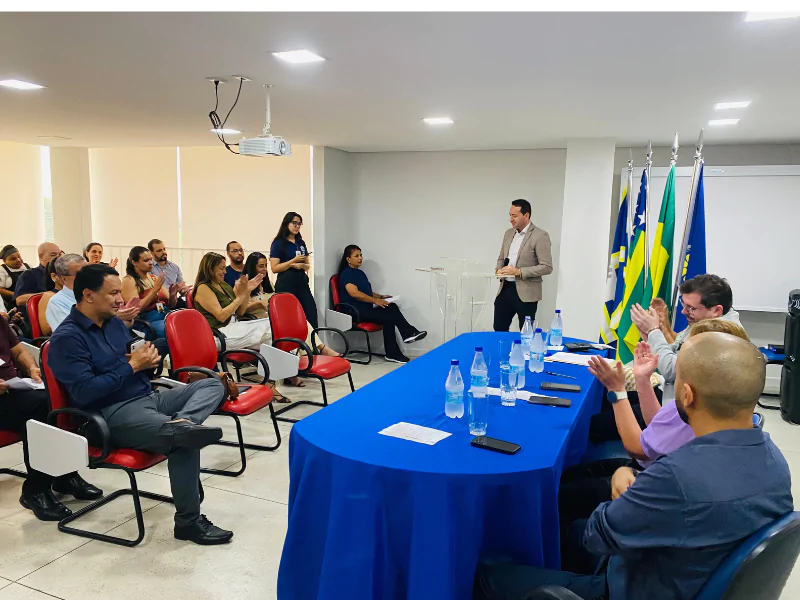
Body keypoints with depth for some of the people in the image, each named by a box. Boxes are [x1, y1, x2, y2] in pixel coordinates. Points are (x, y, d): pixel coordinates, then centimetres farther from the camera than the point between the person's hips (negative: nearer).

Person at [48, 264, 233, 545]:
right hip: (113, 415, -9)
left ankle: (181, 422, -33)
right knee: (185, 442, -29)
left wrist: (147, 359, -2)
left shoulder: (114, 322, 14)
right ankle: (188, 521, -14)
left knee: (213, 384, -2)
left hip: (148, 397, 9)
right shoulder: (67, 338, -10)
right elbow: (84, 392, -20)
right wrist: (133, 365, -15)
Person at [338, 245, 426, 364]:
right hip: (355, 311, -8)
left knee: (392, 307, -18)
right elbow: (354, 293, -20)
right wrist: (375, 300, -20)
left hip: (366, 308, 8)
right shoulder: (346, 273, -7)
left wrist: (380, 297, 11)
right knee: (388, 317, -24)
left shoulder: (360, 272, 22)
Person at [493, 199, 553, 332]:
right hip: (505, 289, 6)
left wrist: (519, 272, -20)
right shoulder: (509, 233, 12)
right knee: (499, 330, 10)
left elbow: (547, 267, -14)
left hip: (526, 293, -6)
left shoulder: (540, 236, -10)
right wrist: (499, 270, -1)